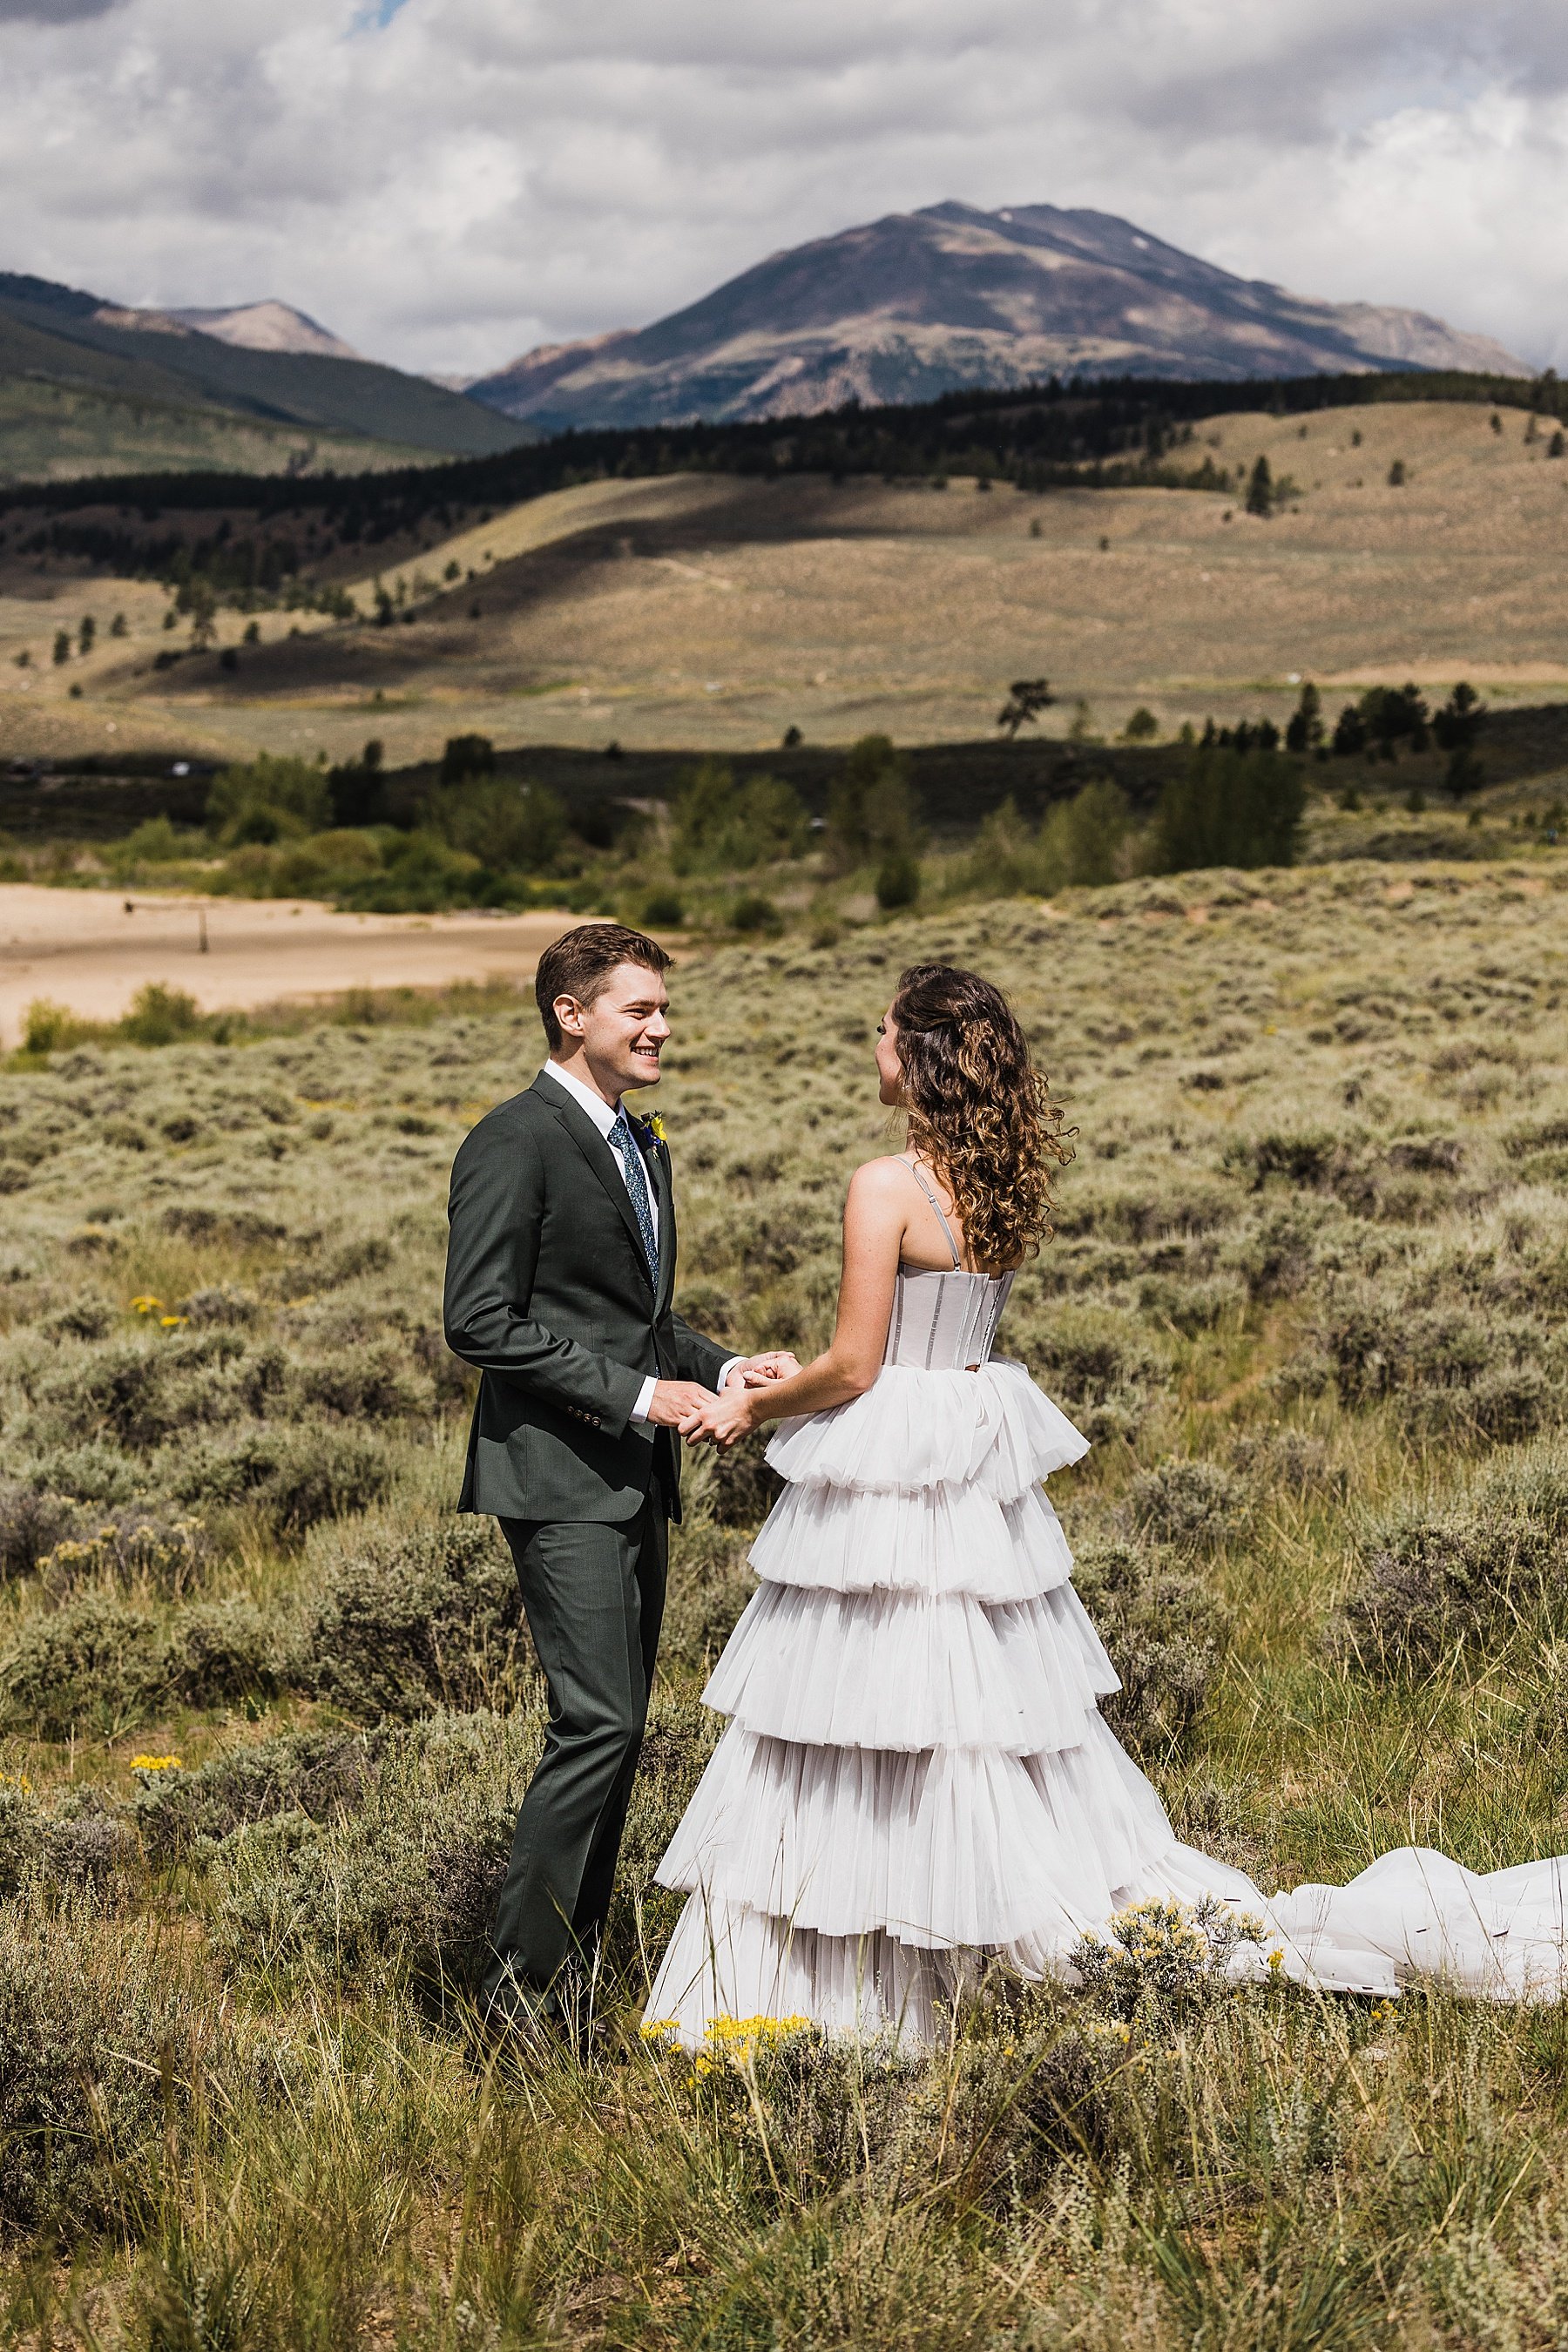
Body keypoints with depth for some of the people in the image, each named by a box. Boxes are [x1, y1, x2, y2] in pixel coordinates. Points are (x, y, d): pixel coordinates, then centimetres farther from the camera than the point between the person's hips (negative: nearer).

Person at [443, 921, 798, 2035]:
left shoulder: (644, 1145, 18)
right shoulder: (517, 1141, -11)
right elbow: (482, 1323, -17)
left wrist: (722, 1367, 6)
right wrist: (638, 1393, -17)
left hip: (636, 1479, 9)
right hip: (560, 1476, -9)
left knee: (617, 1731, 9)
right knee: (598, 1724, -14)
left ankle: (576, 1975, 16)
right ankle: (521, 1992, -5)